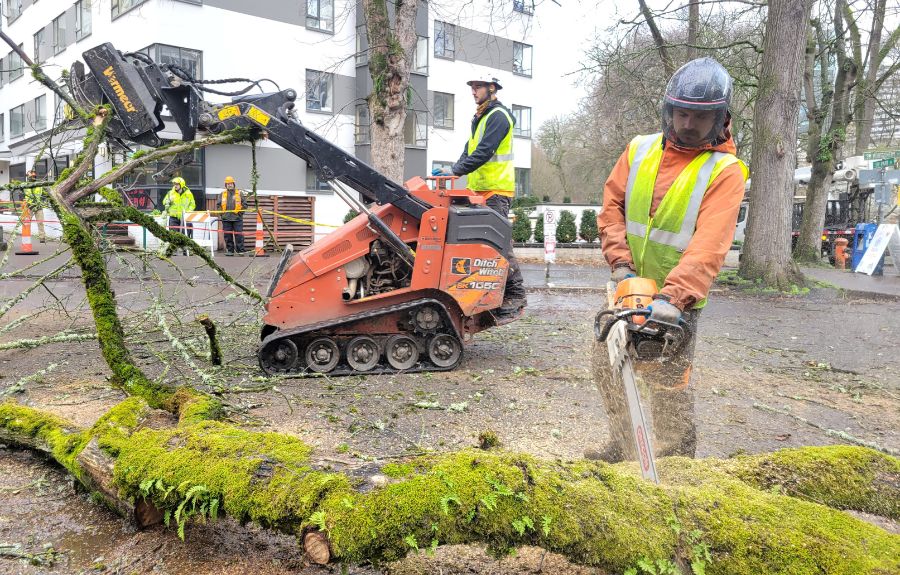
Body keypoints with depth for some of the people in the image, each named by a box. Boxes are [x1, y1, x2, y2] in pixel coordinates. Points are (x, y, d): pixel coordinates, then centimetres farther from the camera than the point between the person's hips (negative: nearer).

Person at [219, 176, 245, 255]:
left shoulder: (239, 193, 7)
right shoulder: (222, 194, 14)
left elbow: (244, 204, 6)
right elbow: (219, 205, 16)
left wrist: (241, 212, -4)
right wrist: (221, 213, 4)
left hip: (237, 218, -3)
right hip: (226, 219, 3)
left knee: (239, 235, -6)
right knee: (228, 235, 5)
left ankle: (240, 250, -3)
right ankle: (229, 250, 12)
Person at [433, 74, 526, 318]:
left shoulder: (498, 116, -9)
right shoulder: (480, 118, 21)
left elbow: (483, 152, -19)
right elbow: (469, 150, 17)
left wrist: (455, 171, -22)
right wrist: (453, 170, 2)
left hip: (496, 190, -9)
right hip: (480, 189, 9)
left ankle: (516, 295, -7)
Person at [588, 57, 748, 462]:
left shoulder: (724, 172, -12)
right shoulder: (640, 150, 3)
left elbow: (708, 245, -24)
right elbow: (612, 206, 3)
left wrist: (672, 297, -36)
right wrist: (620, 261, -12)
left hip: (677, 301, -5)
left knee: (668, 386, -2)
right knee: (607, 365, 15)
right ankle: (623, 446, 35)